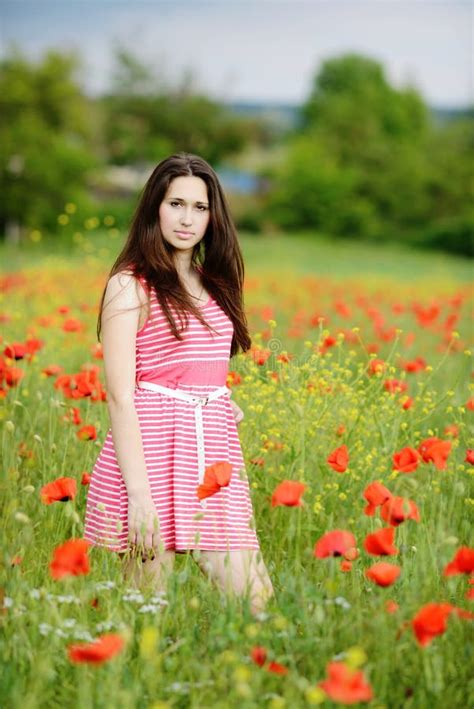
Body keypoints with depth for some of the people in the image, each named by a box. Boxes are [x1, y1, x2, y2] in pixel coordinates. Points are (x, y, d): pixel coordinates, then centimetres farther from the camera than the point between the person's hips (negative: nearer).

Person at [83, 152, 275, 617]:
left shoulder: (213, 283, 17)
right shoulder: (130, 286, -3)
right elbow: (119, 396, -10)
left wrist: (228, 408, 8)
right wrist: (139, 493, -17)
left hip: (212, 456, 6)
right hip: (151, 448, -6)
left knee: (254, 602, -5)